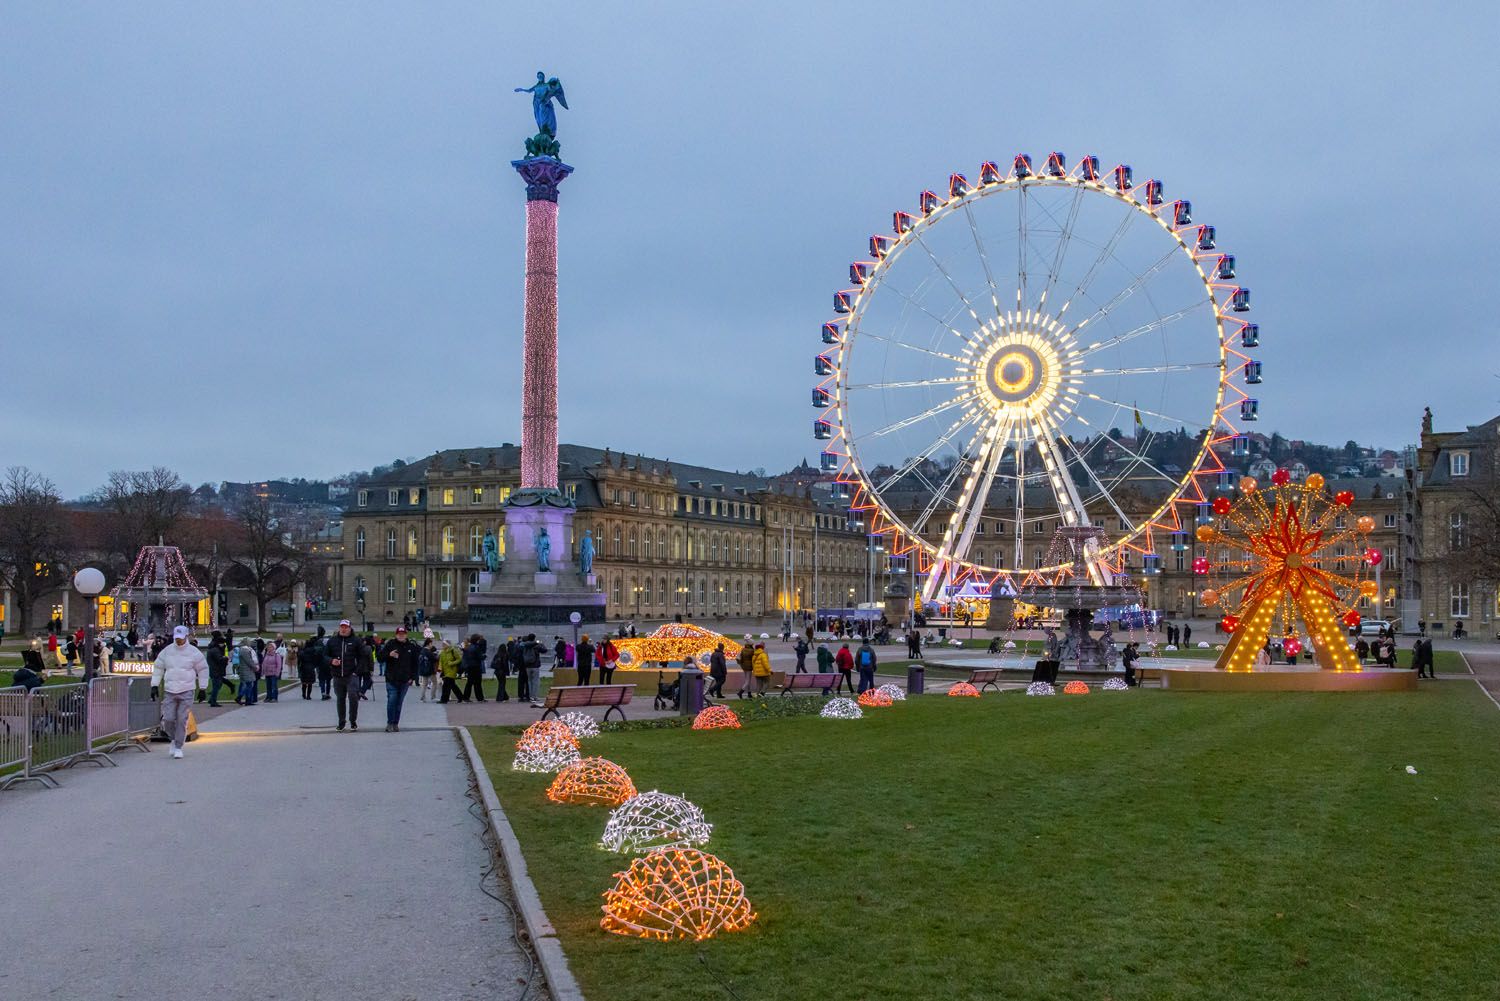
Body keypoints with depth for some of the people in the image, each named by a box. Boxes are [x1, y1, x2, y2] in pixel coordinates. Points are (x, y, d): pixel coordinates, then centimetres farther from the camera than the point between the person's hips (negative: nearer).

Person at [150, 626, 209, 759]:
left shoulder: (194, 652, 0)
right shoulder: (166, 651, 6)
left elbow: (203, 669, 7)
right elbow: (158, 668, 13)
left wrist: (202, 688, 6)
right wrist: (154, 685, 6)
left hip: (186, 692, -2)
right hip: (169, 691, 2)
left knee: (182, 720, -6)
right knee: (168, 720, -4)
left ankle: (178, 747, 3)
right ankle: (175, 739, 23)